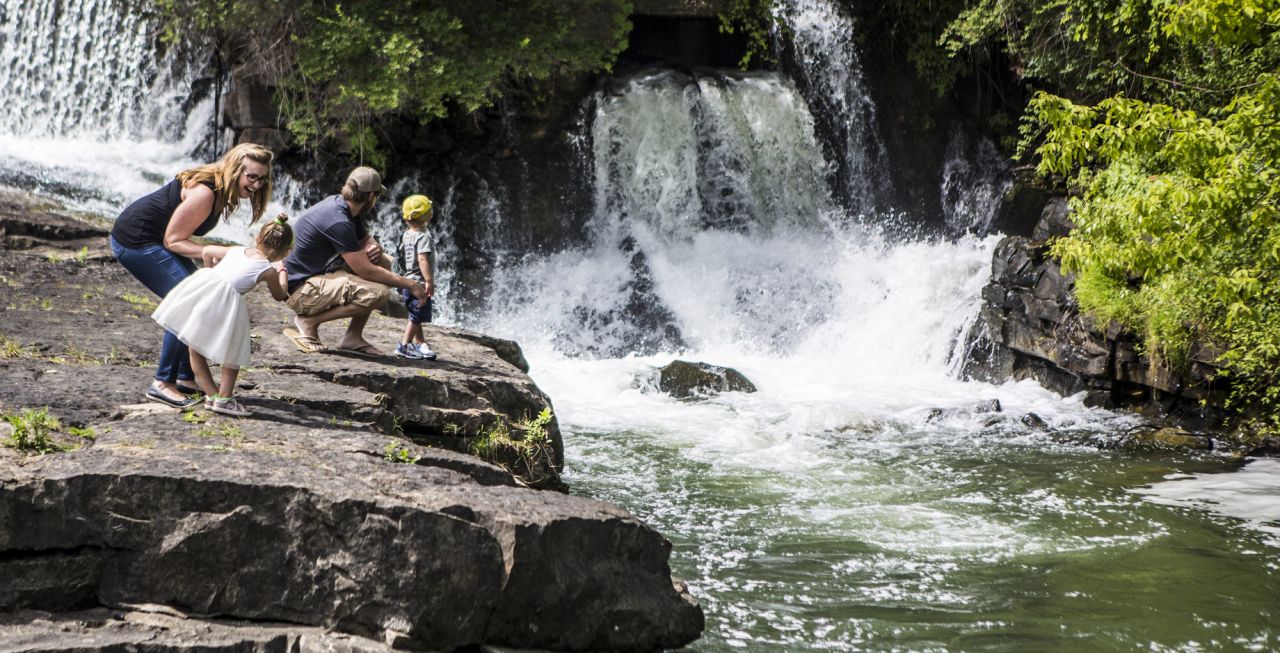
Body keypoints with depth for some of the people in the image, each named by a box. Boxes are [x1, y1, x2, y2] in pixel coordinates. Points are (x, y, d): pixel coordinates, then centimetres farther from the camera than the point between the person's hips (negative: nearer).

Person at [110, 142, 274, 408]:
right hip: (135, 241, -11)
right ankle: (162, 384, -11)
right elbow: (174, 240, -22)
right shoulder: (204, 192, -27)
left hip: (155, 240, 11)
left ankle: (186, 378, 16)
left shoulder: (222, 191, 3)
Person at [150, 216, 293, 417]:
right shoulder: (269, 271, 10)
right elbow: (279, 296, 28)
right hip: (226, 297, -5)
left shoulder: (237, 250, 23)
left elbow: (206, 251, 33)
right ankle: (224, 398, 12)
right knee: (233, 353, 13)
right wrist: (283, 276, 47)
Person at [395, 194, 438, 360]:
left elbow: (402, 257, 18)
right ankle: (404, 346, -1)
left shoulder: (407, 234, 10)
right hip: (419, 283, -9)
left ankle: (420, 343, 26)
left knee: (416, 317, 17)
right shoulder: (423, 236, -17)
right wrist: (429, 281, -29)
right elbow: (422, 259, -27)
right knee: (416, 316, -3)